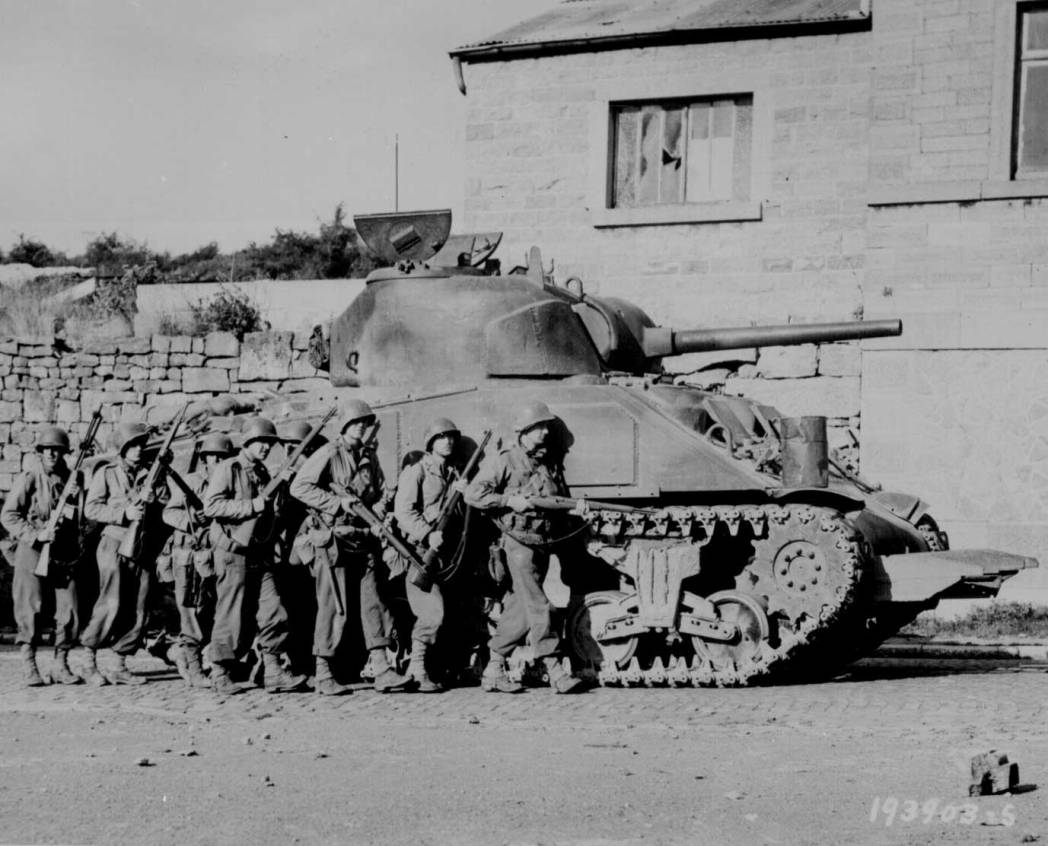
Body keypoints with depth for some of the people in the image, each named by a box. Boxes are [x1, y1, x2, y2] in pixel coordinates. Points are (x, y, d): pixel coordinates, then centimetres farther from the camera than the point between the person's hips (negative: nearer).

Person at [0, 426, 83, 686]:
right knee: (30, 611, -2)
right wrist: (35, 534, -15)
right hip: (32, 554, -3)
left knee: (69, 611, 0)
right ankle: (29, 667, 6)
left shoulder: (73, 480, 8)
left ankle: (60, 665, 11)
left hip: (65, 555, 3)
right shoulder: (28, 480, -2)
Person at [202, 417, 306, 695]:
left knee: (273, 613, -2)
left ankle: (273, 672, 1)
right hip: (233, 553, -7)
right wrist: (252, 506, -19)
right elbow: (211, 506, -18)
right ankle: (220, 675, 11)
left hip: (261, 554, 7)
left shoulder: (263, 473, 18)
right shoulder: (227, 469, -6)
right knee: (232, 616, -1)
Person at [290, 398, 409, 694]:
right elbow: (298, 486, -13)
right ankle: (323, 674, 4)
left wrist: (378, 517, -2)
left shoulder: (370, 456, 12)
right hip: (333, 539, -6)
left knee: (374, 601, 4)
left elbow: (380, 493, 19)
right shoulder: (329, 454, -7)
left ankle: (381, 670, 6)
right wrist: (338, 502, -17)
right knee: (334, 607, -4)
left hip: (364, 537, 6)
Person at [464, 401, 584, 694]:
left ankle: (494, 670, 17)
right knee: (538, 607, -9)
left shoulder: (552, 463, 14)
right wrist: (510, 500, -16)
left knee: (520, 610, 9)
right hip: (520, 542, -7)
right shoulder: (506, 462, -4)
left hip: (545, 543, 7)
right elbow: (472, 494, -7)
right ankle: (555, 672, -9)